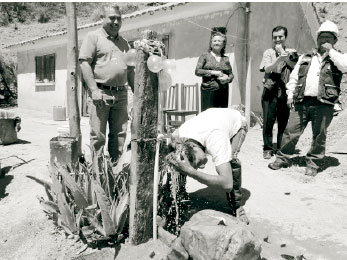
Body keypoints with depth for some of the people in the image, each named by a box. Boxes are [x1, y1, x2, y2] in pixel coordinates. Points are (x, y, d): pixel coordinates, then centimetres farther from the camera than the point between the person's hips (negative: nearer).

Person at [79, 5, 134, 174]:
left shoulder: (124, 43, 22)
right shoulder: (93, 37, 4)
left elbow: (130, 70, 23)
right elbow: (84, 63, -6)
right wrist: (94, 90, -16)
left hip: (121, 95, 5)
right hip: (100, 93, -5)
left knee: (119, 135, 6)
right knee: (98, 135, -5)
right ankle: (97, 172, 3)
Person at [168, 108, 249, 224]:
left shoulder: (215, 141, -50)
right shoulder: (179, 133, -34)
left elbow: (227, 184, -55)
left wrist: (190, 172, -60)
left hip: (237, 124, -5)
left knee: (231, 159, -32)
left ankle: (236, 206, -12)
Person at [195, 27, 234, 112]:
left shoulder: (226, 58, 17)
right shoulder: (205, 56, 8)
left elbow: (231, 74, 18)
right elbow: (197, 71, -2)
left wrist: (228, 78, -5)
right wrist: (213, 72, -11)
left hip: (223, 92, 4)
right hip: (209, 92, -3)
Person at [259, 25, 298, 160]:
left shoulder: (292, 52, 11)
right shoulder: (268, 52, 9)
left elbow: (296, 67, -6)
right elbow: (267, 69, -7)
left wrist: (283, 53, -7)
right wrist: (279, 58, -22)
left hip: (285, 91, 1)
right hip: (270, 90, -1)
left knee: (284, 122, 3)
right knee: (268, 121, -1)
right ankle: (268, 149, 10)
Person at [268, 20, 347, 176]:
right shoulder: (305, 58, 20)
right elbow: (294, 77, 18)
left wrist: (330, 50, -4)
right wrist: (290, 95, 7)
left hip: (323, 104, -2)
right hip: (301, 102, 2)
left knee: (319, 135, 3)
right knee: (291, 131, 1)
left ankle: (312, 163, 18)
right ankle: (283, 158, 15)